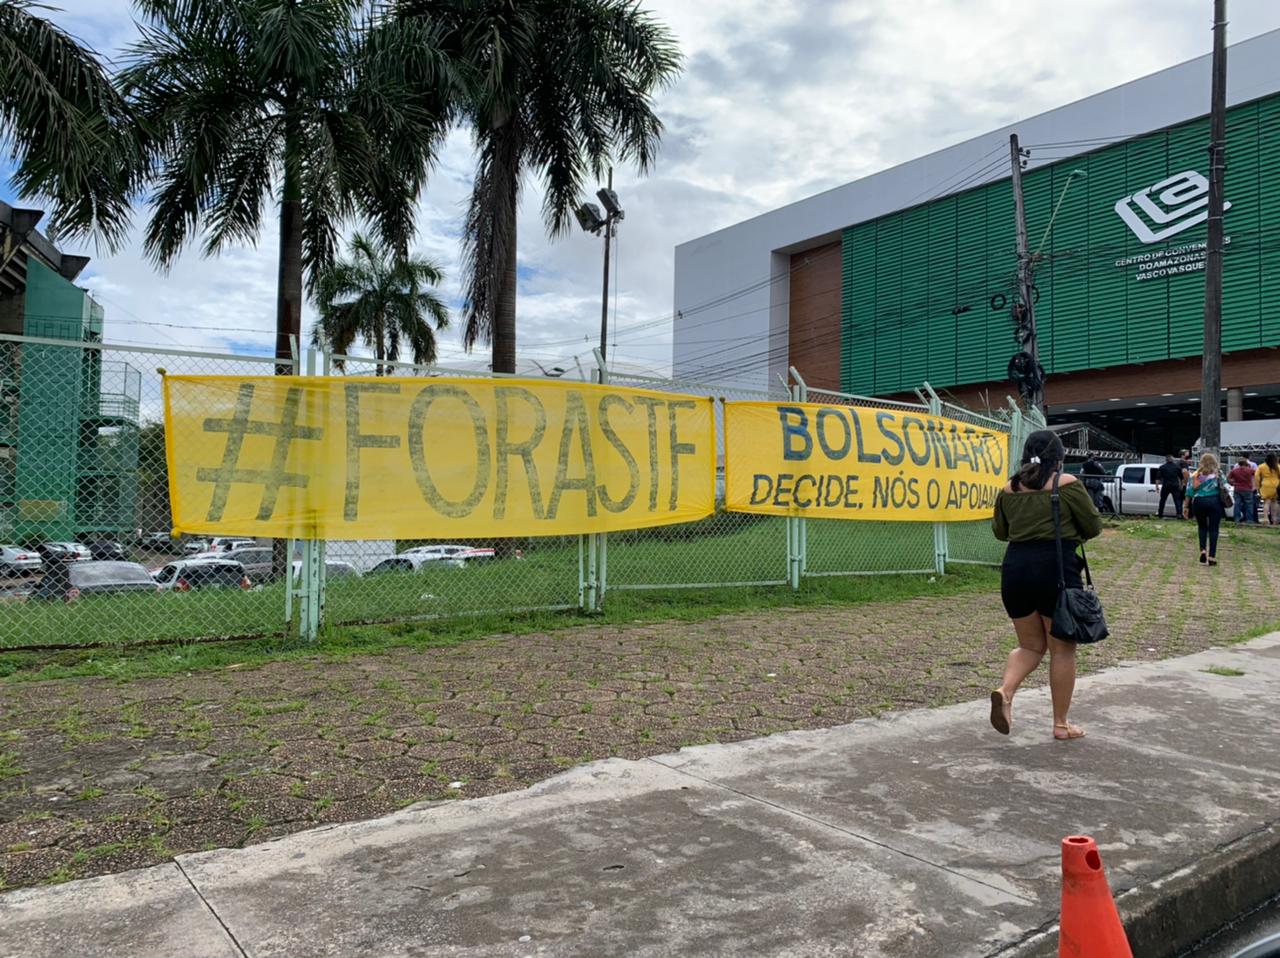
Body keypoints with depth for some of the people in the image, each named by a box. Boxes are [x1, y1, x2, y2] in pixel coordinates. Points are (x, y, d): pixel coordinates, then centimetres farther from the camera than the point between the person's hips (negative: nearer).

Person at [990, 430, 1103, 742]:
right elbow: (1093, 526, 1)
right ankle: (1061, 724, 17)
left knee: (1030, 645, 18)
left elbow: (999, 531, 17)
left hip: (1015, 567, 4)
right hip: (1056, 567, -4)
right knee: (1062, 649, 10)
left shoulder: (1009, 488, 7)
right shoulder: (1067, 484, -5)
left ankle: (1005, 691, -8)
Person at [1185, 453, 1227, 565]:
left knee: (1202, 527, 17)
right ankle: (1212, 556, -2)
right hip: (1214, 502, -1)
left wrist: (1187, 507, 6)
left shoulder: (1196, 475, 4)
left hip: (1198, 502, 1)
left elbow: (1189, 492, 2)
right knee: (1213, 529, 2)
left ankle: (1203, 550, 0)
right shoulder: (1218, 474, 2)